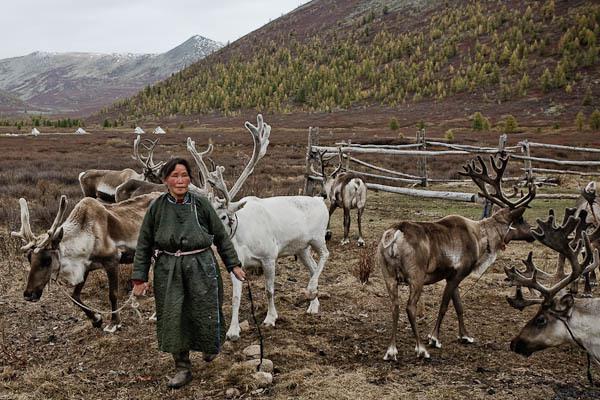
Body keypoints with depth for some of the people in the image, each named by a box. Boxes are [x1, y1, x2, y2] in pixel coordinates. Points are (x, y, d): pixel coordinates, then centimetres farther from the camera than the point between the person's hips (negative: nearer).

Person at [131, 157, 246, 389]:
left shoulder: (201, 204, -2)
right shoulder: (157, 208, 0)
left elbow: (221, 237, 5)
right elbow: (144, 245, 5)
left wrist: (234, 265, 5)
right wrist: (139, 278, 2)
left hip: (201, 267, -1)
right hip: (168, 271, 1)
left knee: (205, 313, 4)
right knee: (172, 318, 2)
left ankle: (210, 346, 39)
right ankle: (182, 368, 19)